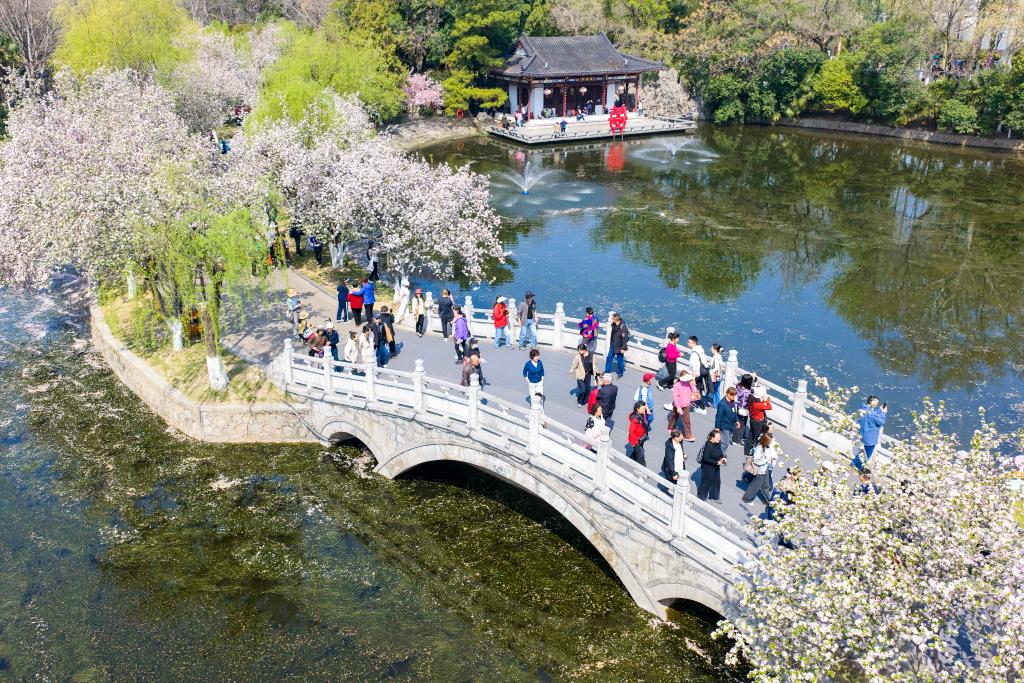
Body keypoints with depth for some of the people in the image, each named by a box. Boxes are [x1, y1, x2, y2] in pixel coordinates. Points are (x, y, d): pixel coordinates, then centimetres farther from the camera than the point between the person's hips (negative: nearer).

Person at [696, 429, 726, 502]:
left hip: (716, 466, 8)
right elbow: (706, 458, -28)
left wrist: (723, 457, -7)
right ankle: (701, 497, 31)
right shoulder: (708, 446, -29)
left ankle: (714, 497, 41)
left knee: (717, 481, 19)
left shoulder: (718, 443, -6)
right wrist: (717, 462, -28)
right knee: (707, 482, 9)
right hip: (708, 467, -8)